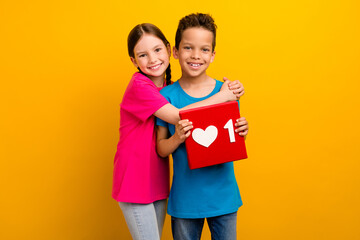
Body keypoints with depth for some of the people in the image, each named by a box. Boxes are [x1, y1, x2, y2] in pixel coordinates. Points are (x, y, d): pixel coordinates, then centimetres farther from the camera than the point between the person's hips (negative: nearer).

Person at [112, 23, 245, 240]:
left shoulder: (168, 88, 7)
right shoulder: (139, 86, -16)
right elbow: (177, 116, -25)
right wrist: (221, 97, -18)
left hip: (157, 181, 7)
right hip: (134, 182, -7)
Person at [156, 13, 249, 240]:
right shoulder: (167, 96, -7)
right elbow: (161, 149, -2)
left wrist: (242, 133, -15)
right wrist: (177, 139, -22)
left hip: (223, 193, 1)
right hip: (185, 196, -1)